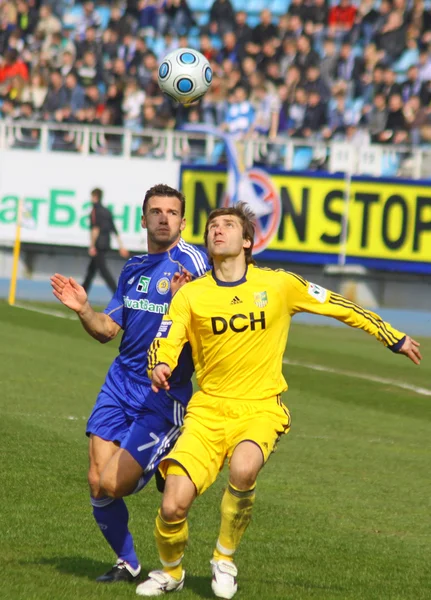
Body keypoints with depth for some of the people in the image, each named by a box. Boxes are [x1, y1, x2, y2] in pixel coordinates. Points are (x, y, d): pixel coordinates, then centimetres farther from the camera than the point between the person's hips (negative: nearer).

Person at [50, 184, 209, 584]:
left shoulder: (191, 262, -9)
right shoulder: (133, 268, 13)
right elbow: (107, 329, 17)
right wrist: (83, 309, -1)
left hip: (165, 393, -6)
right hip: (120, 384, 6)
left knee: (113, 484, -12)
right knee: (97, 483, 1)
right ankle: (127, 565, 21)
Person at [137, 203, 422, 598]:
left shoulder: (278, 285, 1)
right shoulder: (190, 295, 3)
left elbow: (338, 306, 12)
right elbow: (164, 344, -4)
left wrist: (395, 339, 19)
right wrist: (159, 367, -29)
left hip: (260, 409, -1)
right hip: (208, 410, 1)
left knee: (243, 469, -35)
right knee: (173, 506, -16)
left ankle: (225, 558, -9)